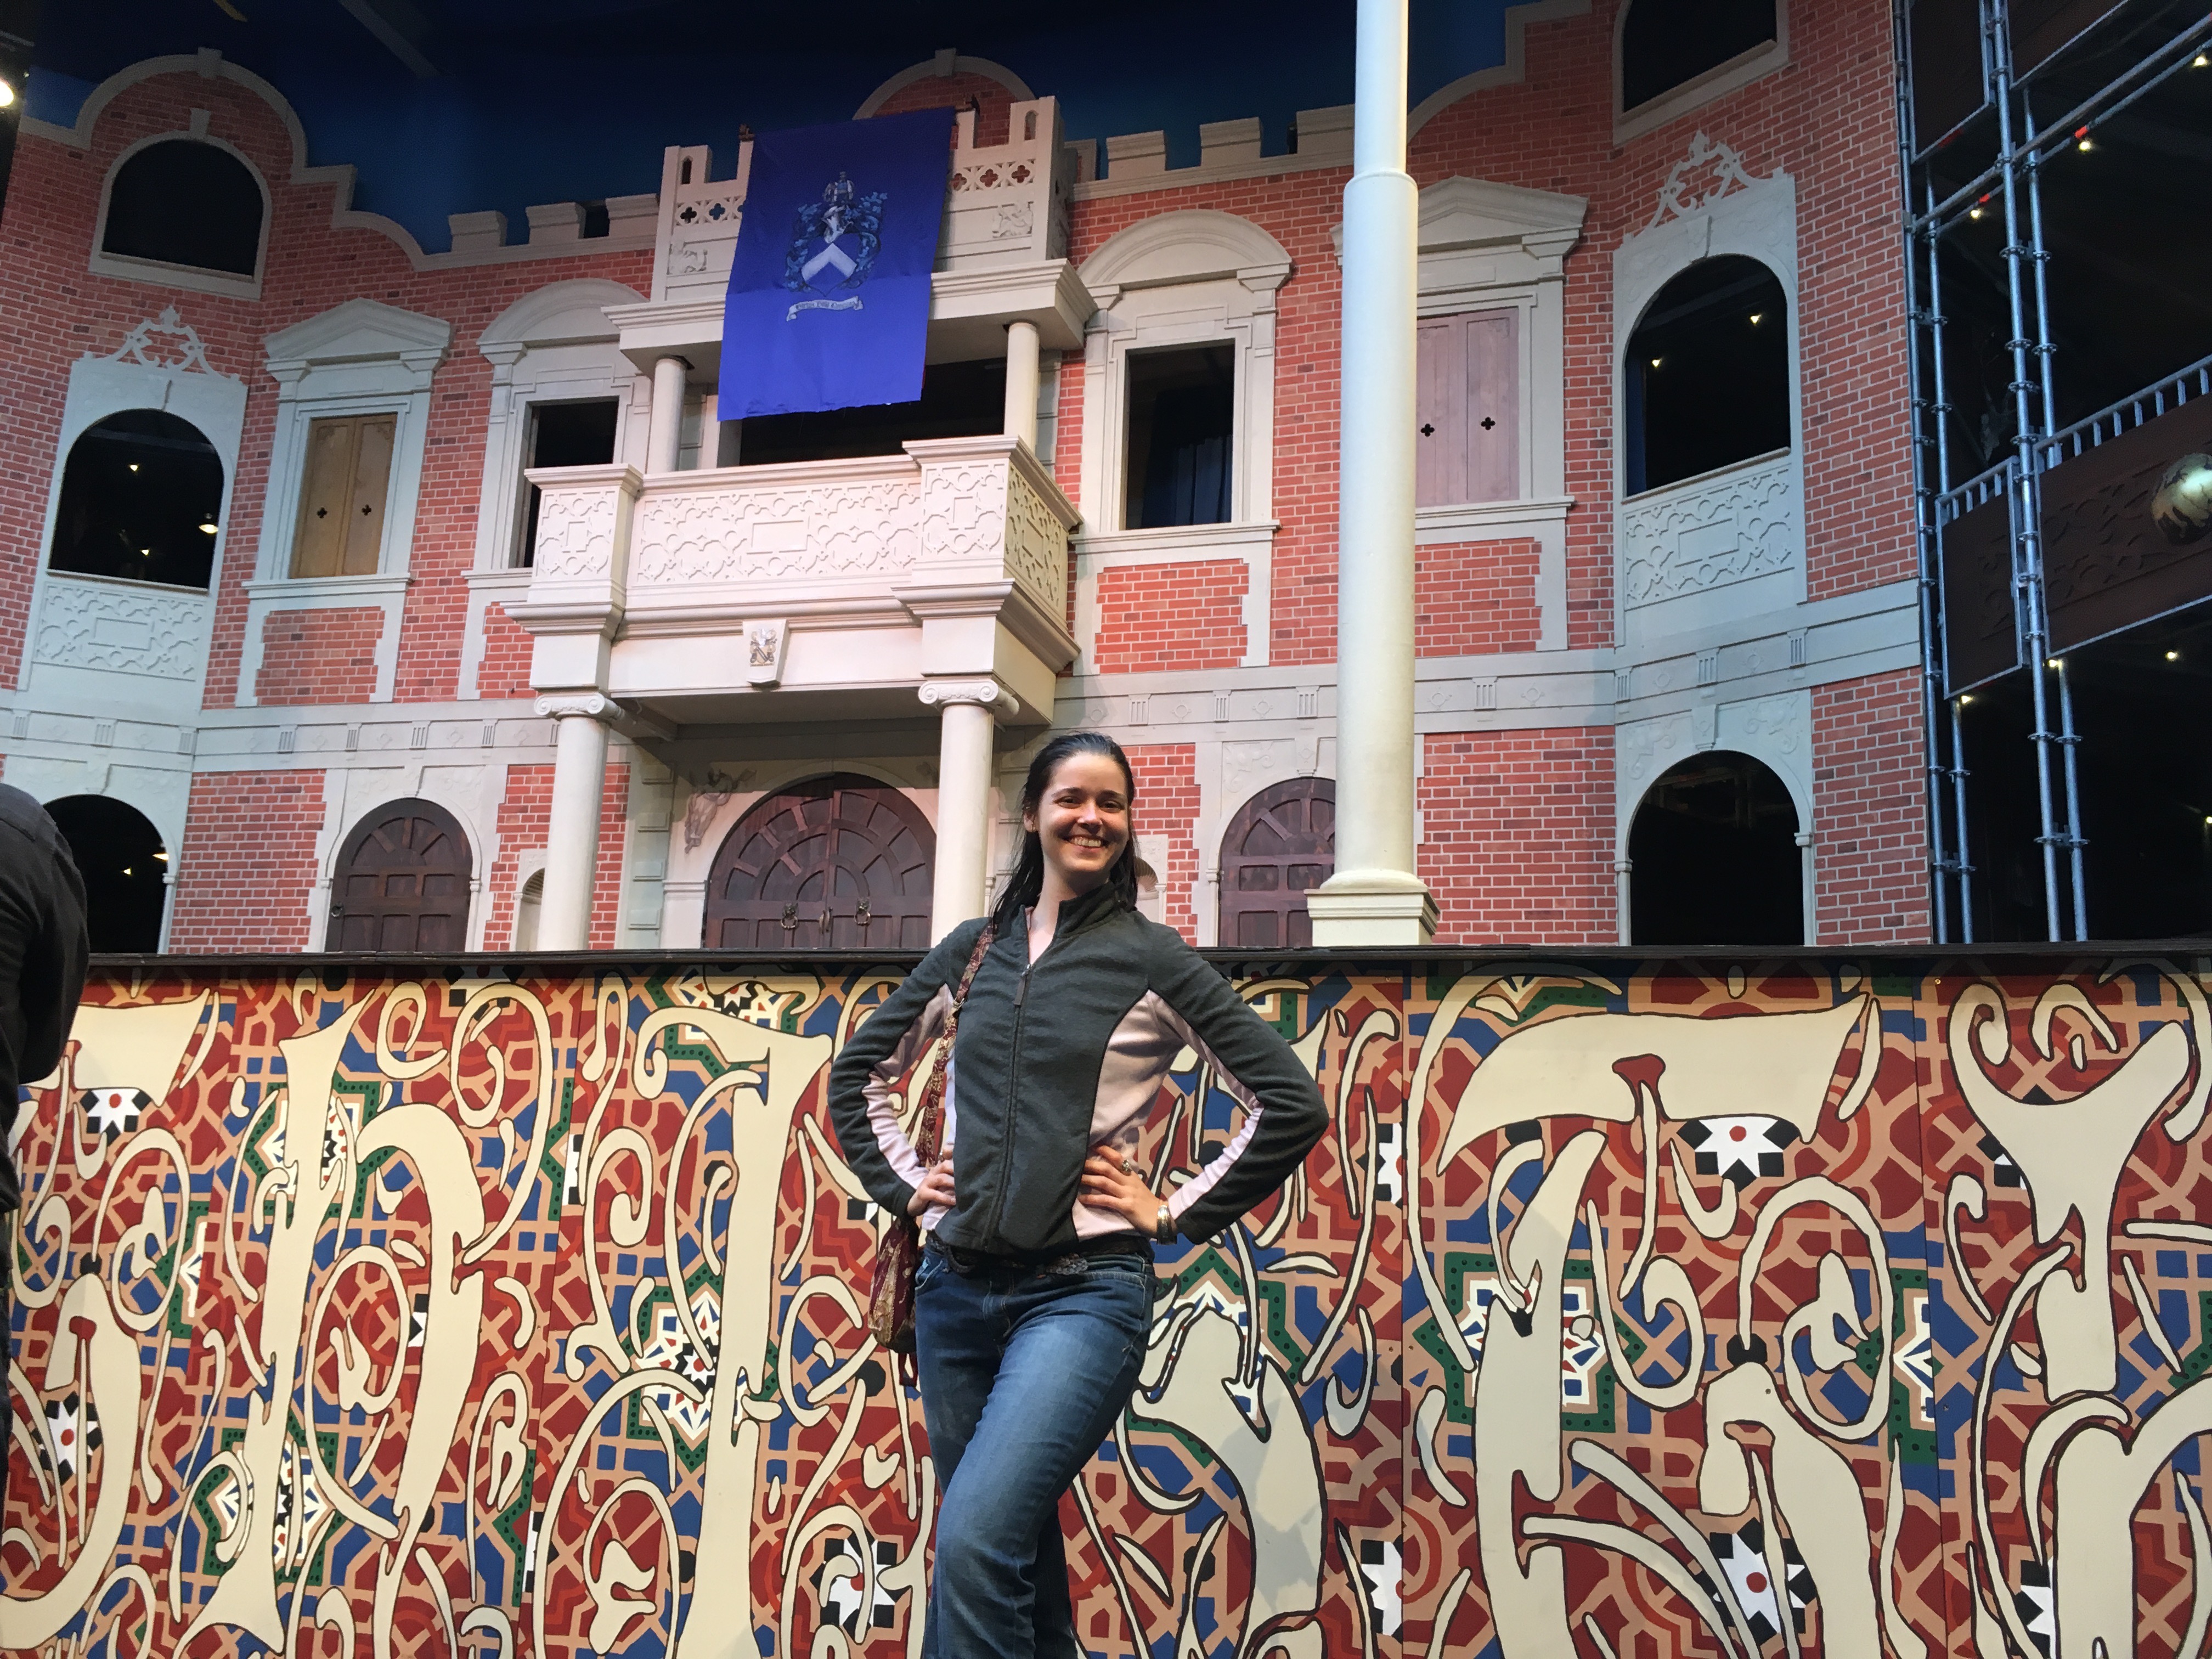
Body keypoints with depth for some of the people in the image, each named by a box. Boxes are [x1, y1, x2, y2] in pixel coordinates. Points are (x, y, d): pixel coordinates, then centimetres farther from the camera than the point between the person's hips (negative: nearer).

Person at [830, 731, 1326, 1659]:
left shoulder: (1152, 960, -1)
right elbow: (860, 1076, 23)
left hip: (1083, 1292, -4)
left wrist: (1173, 1215, -4)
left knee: (975, 1543, -20)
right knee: (1019, 1548, 13)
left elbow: (1290, 1103, -3)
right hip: (955, 1289, 5)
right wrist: (907, 1185, 11)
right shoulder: (972, 951, 10)